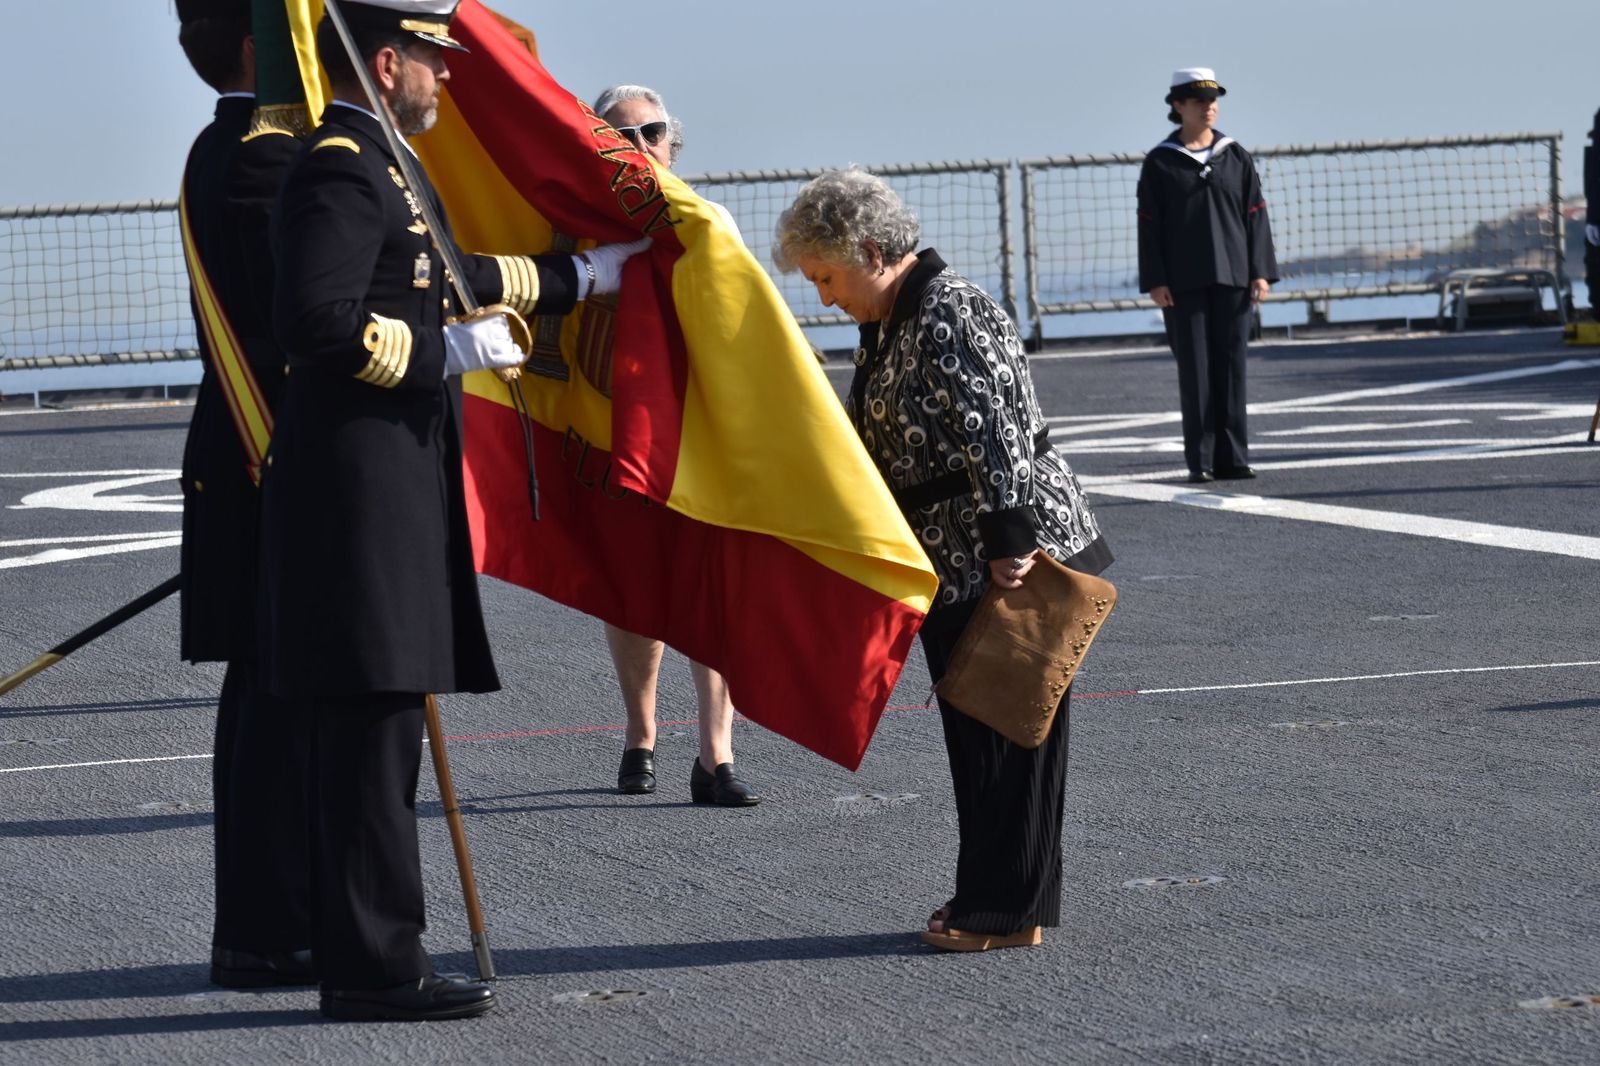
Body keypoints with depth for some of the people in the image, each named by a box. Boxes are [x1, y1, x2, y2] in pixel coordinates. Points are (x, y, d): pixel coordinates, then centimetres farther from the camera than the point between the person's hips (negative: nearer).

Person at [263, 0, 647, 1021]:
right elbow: (317, 321, -25)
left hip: (393, 487, 11)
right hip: (362, 486, -11)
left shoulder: (383, 168, 19)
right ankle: (375, 964, -7)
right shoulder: (341, 170, -14)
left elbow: (441, 278, 34)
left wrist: (573, 278, 42)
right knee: (375, 723, -9)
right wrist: (447, 351, -18)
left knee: (377, 728, 12)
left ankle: (370, 954, 17)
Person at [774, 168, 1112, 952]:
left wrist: (1008, 547, -26)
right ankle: (989, 897, 22)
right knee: (973, 732, 14)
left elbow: (995, 434, -24)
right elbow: (872, 444, 24)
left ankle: (1008, 910, 4)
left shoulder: (950, 316, -18)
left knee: (1007, 731, -2)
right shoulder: (887, 325, 13)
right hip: (953, 568, 10)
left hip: (1009, 563, -10)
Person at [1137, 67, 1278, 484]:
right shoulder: (1160, 163, 2)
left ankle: (1232, 457, 7)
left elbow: (1255, 215, 8)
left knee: (1232, 367, 2)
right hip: (1183, 284, -2)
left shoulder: (1236, 157, 9)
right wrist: (1155, 281, -7)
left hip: (1231, 278, 2)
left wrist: (1261, 273, 0)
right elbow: (1150, 225, 0)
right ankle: (1200, 461, 0)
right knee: (1194, 370, -2)